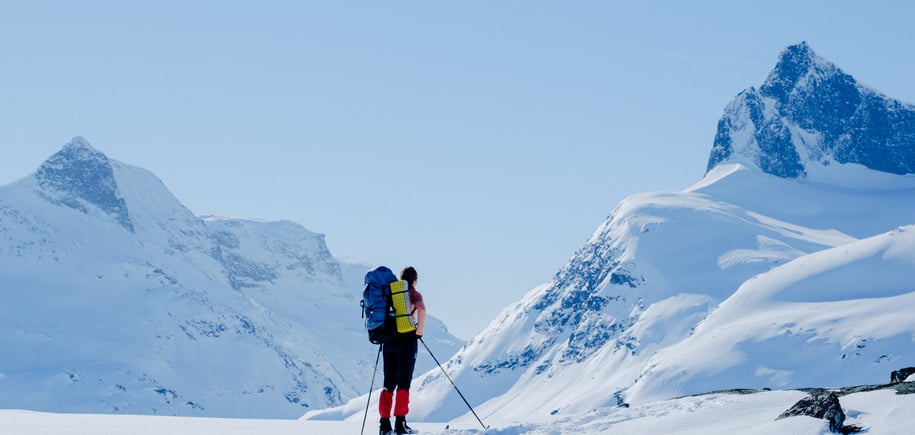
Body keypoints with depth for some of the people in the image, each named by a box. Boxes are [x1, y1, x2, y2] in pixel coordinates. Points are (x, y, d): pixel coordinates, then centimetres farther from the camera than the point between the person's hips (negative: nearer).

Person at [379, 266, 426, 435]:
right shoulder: (414, 294, -2)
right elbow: (422, 309, -22)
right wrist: (419, 332, -13)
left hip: (389, 340, 4)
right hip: (407, 340, -4)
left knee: (389, 383, 8)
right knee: (403, 382, -3)